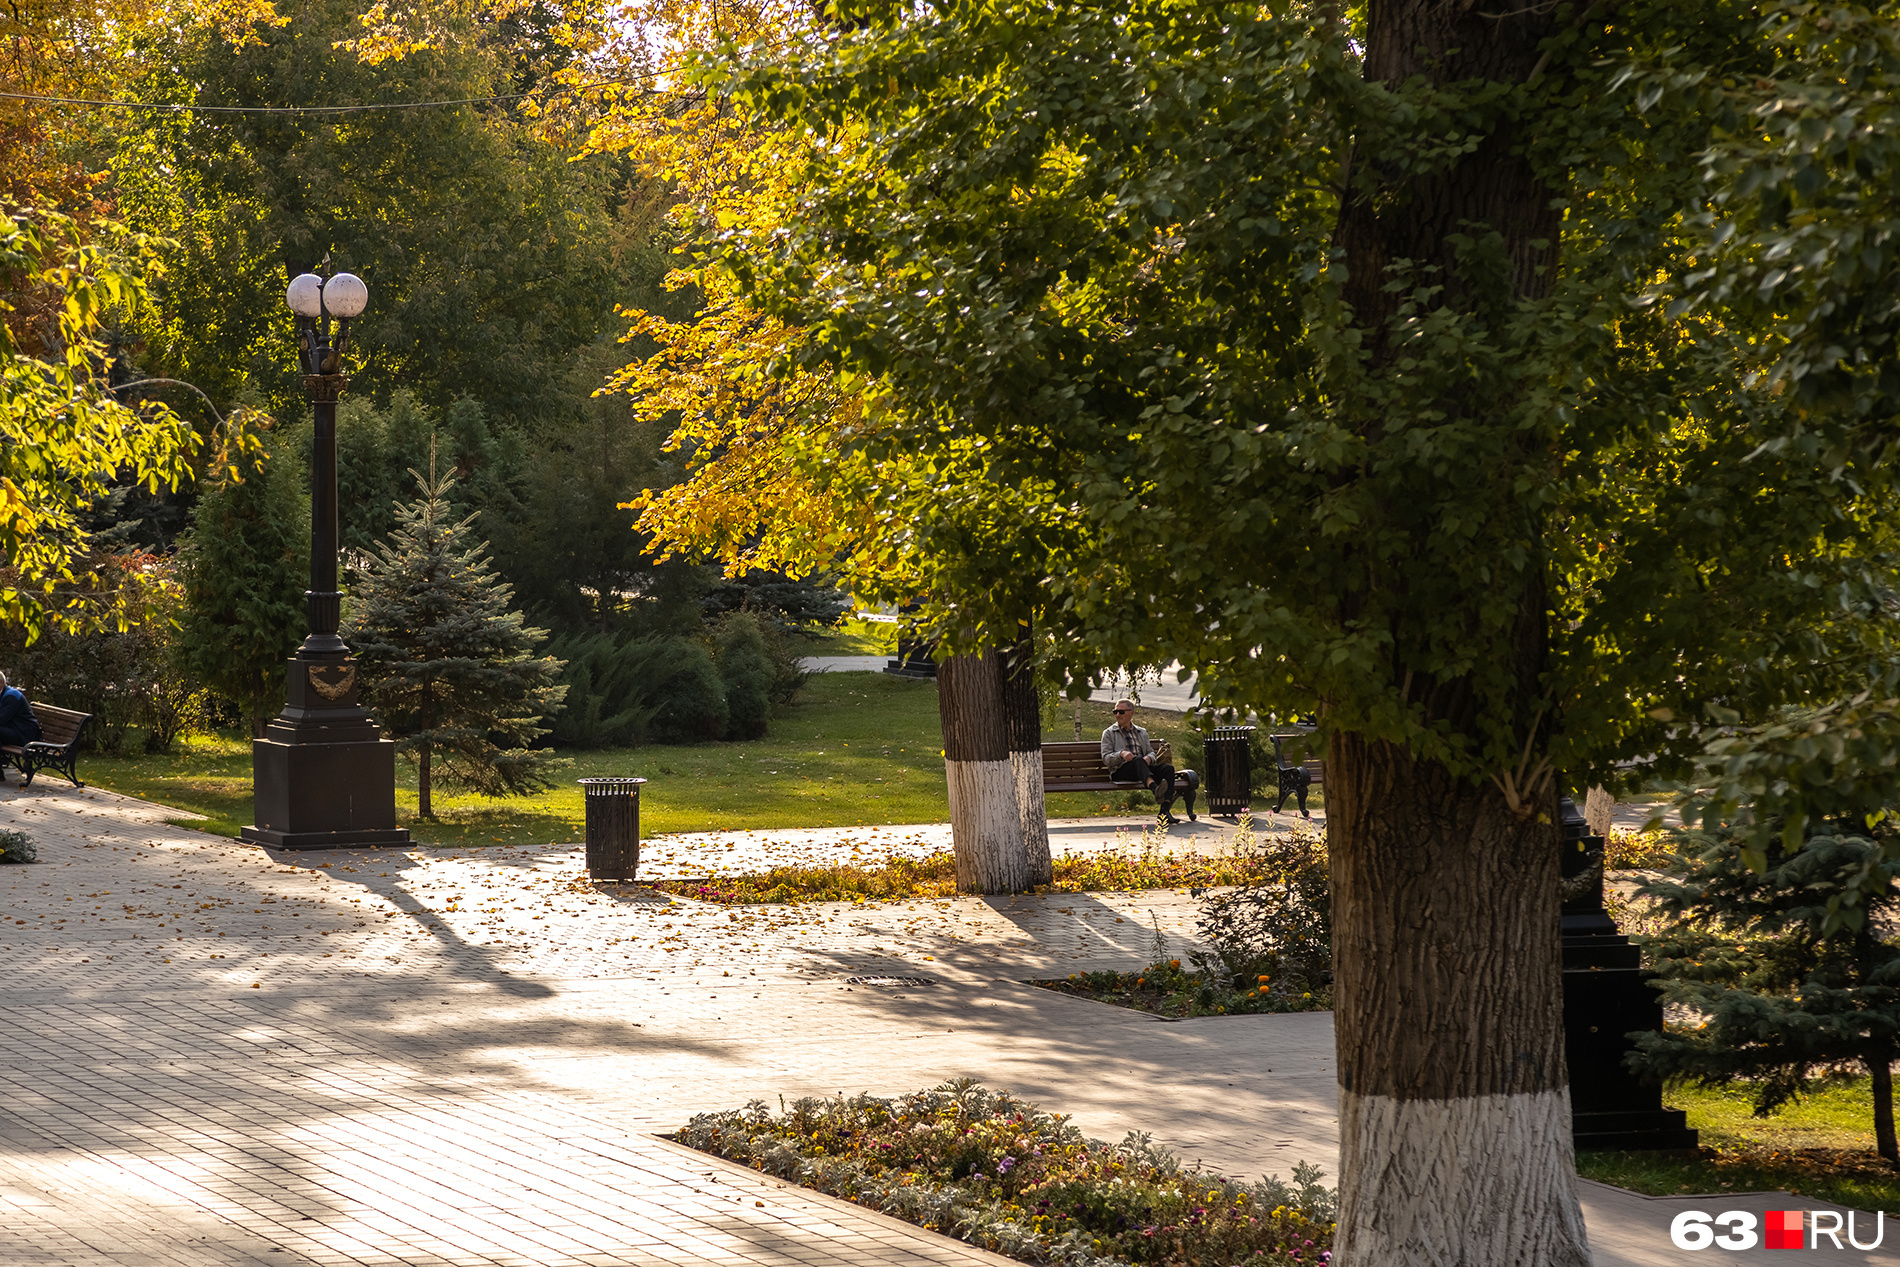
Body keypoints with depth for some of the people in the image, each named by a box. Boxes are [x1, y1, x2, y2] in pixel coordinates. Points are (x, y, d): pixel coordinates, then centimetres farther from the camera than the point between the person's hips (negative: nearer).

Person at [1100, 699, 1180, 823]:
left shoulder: (1142, 733, 27)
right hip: (1120, 772, -4)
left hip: (1144, 767, 4)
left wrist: (1148, 758, -7)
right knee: (1138, 760, -38)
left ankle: (1165, 811, -39)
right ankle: (1155, 788, -69)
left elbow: (1151, 752, 19)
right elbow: (1106, 758, 3)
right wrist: (1121, 754, -17)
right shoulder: (1109, 733, 15)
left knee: (1168, 768, -24)